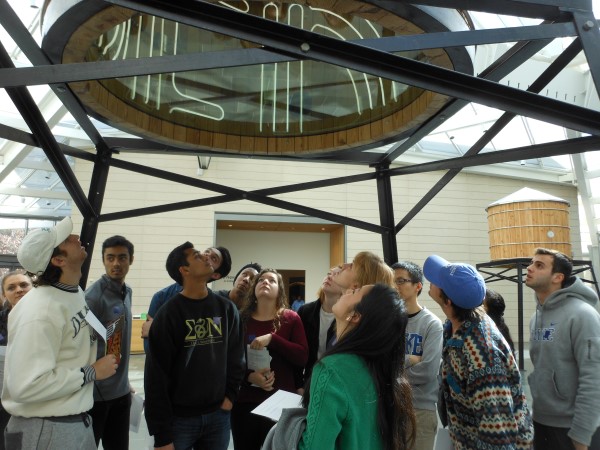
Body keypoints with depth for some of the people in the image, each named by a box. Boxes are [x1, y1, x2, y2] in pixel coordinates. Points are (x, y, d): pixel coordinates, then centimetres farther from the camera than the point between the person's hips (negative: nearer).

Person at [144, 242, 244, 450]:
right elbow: (156, 376, -10)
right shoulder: (169, 313, -10)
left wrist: (230, 396, 1)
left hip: (218, 416, 3)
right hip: (179, 418, -3)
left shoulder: (227, 309, 1)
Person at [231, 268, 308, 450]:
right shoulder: (241, 318, 1)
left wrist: (272, 338, -20)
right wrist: (250, 376, -14)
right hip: (244, 402, 1)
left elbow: (303, 357, -11)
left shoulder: (291, 319, -2)